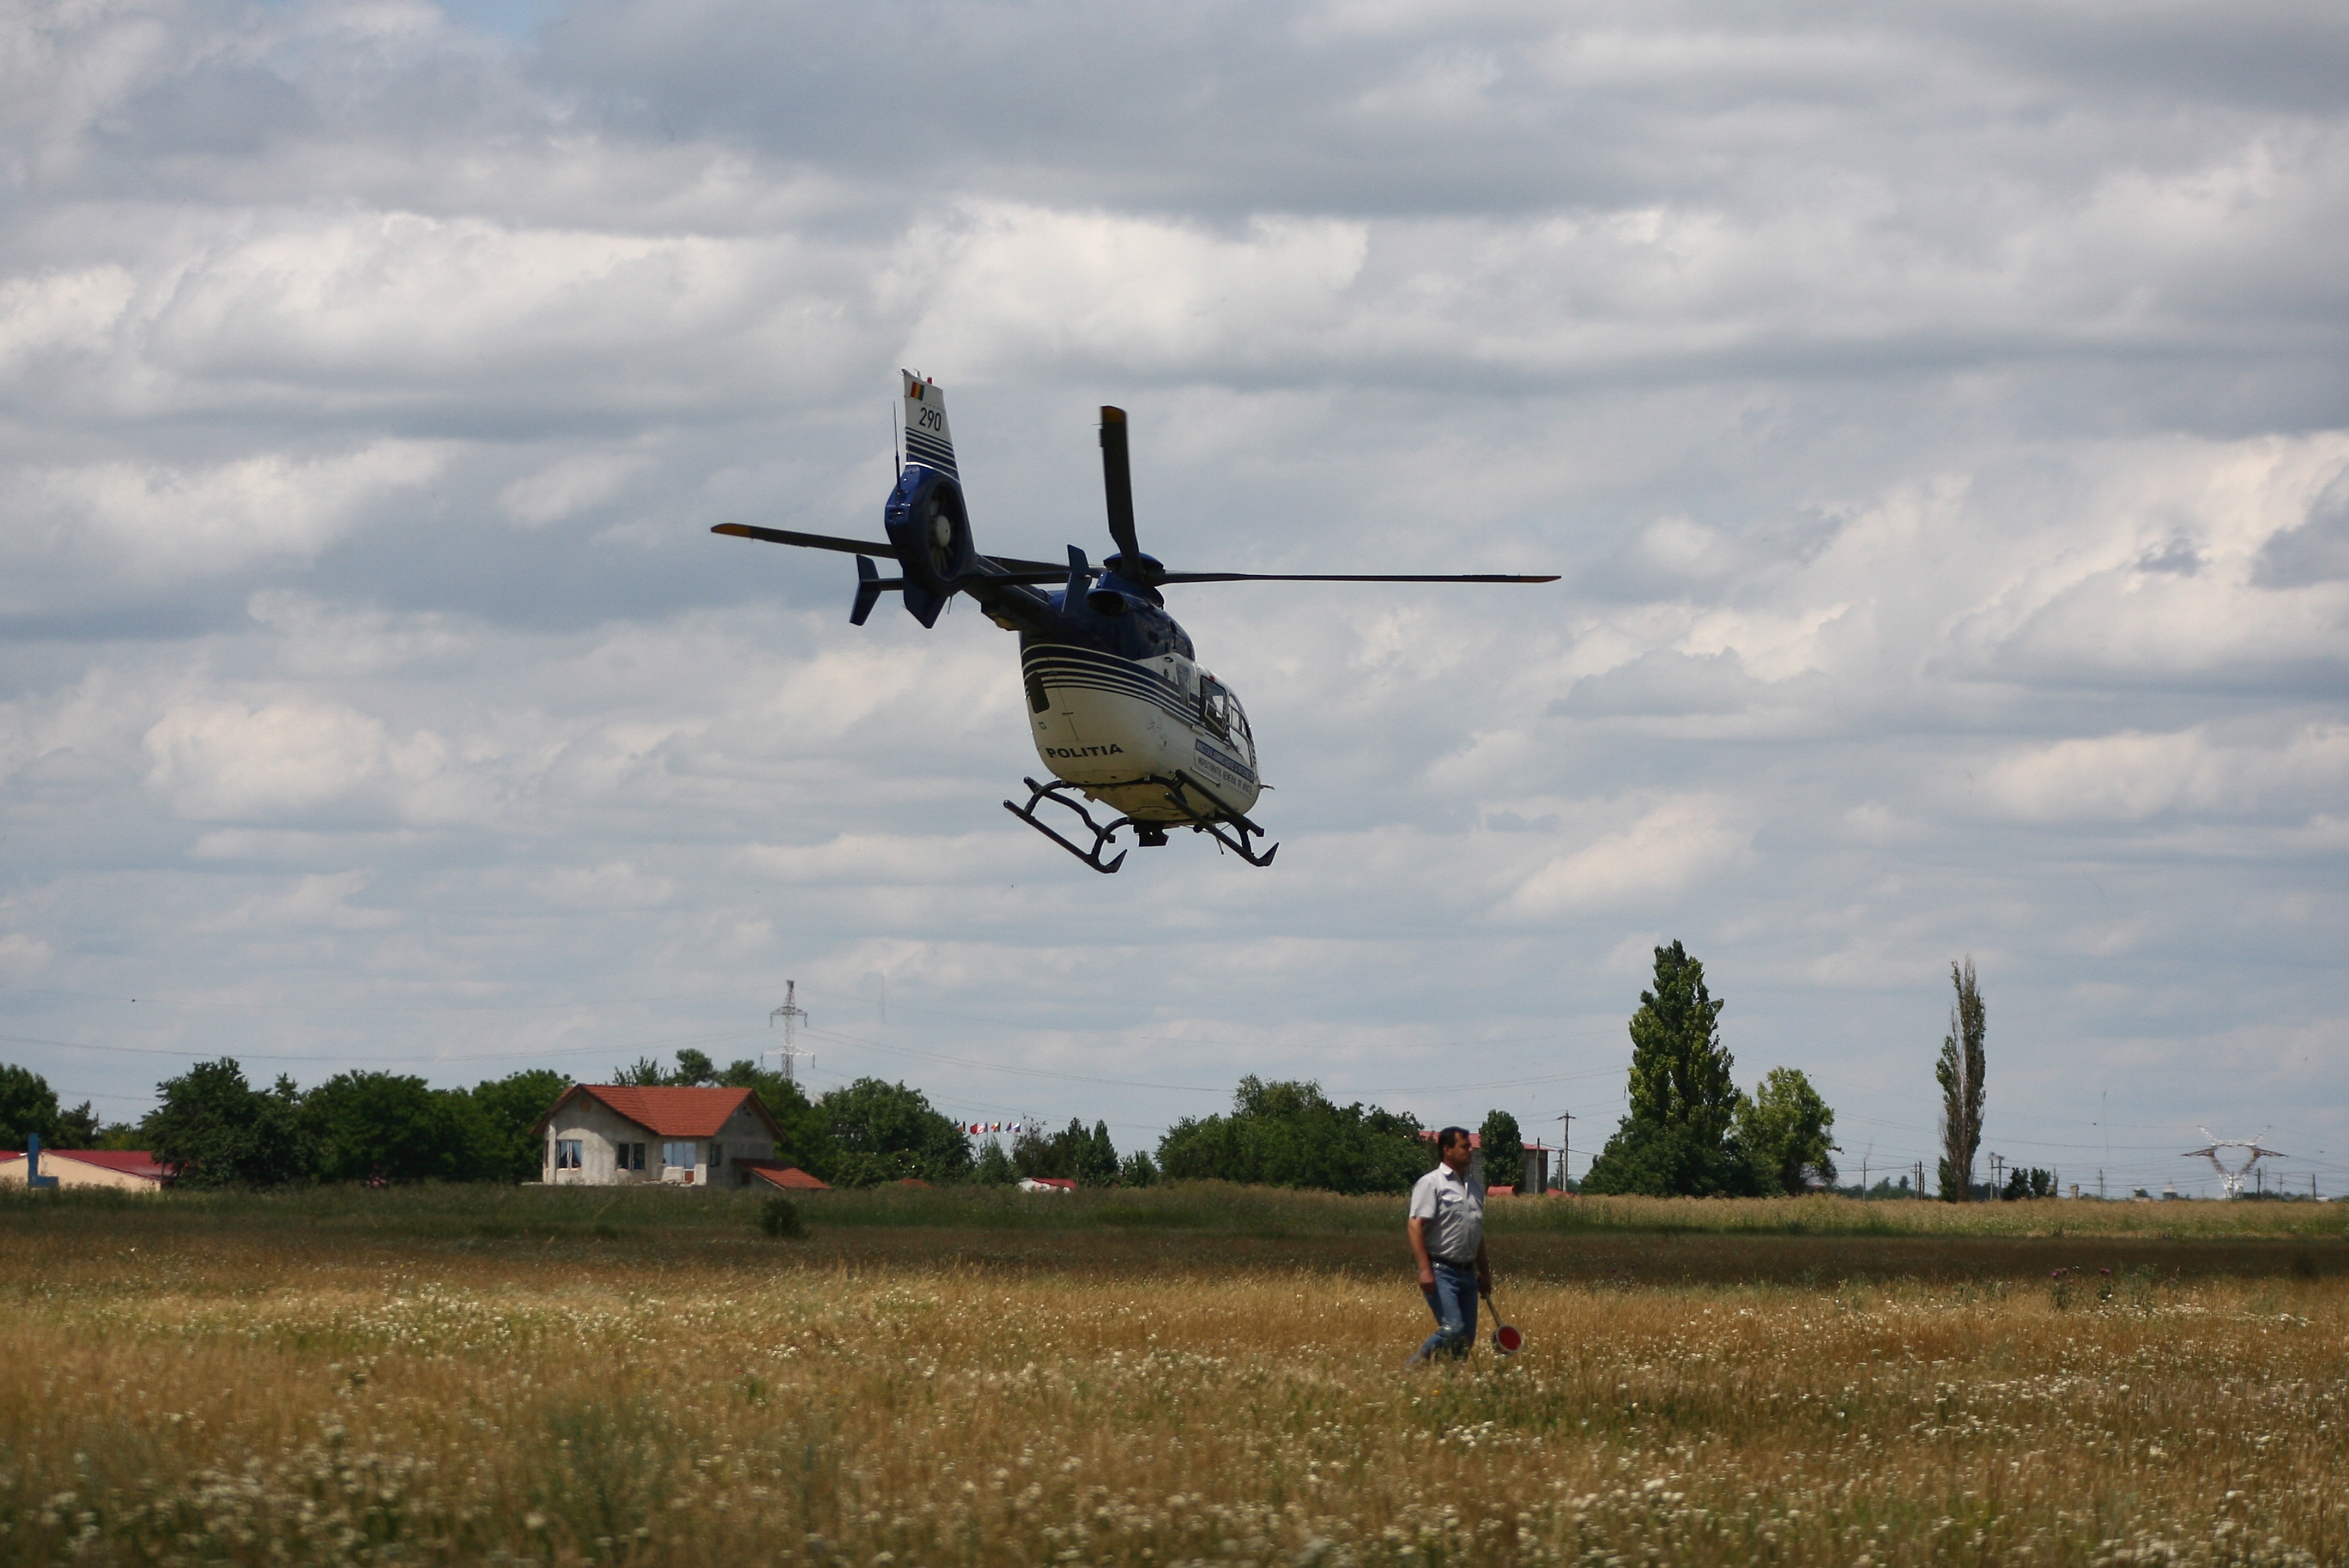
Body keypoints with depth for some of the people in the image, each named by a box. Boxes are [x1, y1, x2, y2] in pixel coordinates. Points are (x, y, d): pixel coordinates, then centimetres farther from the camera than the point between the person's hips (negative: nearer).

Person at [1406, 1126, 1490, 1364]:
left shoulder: (1475, 1187, 17)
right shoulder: (1431, 1184, -7)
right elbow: (1416, 1227, -14)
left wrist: (1485, 1272, 25)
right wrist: (1425, 1270, -23)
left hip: (1467, 1272, 8)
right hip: (1441, 1272, -8)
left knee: (1467, 1337, 3)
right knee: (1452, 1329, -19)